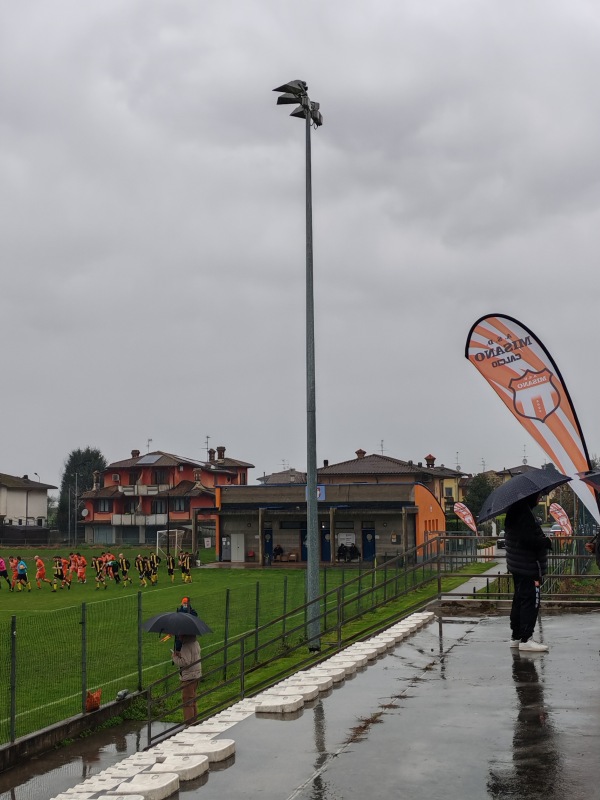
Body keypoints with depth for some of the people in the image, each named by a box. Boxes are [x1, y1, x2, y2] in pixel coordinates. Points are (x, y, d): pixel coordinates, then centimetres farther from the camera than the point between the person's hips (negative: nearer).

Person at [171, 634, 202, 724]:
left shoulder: (186, 646, -20)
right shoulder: (196, 643, 9)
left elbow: (185, 662, -26)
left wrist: (174, 656, -11)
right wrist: (180, 654, 7)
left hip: (188, 677, -10)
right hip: (196, 675, 10)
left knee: (187, 700, -3)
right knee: (192, 699, 20)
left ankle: (188, 722, -1)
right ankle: (194, 719, 28)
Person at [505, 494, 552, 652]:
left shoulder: (514, 512, 13)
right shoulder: (524, 513, -20)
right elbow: (528, 539, -27)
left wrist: (542, 541, 15)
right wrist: (546, 542, -11)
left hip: (517, 566, 11)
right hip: (529, 567, -11)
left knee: (519, 600, 16)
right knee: (531, 601, -6)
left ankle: (516, 636, 23)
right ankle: (525, 639, -5)